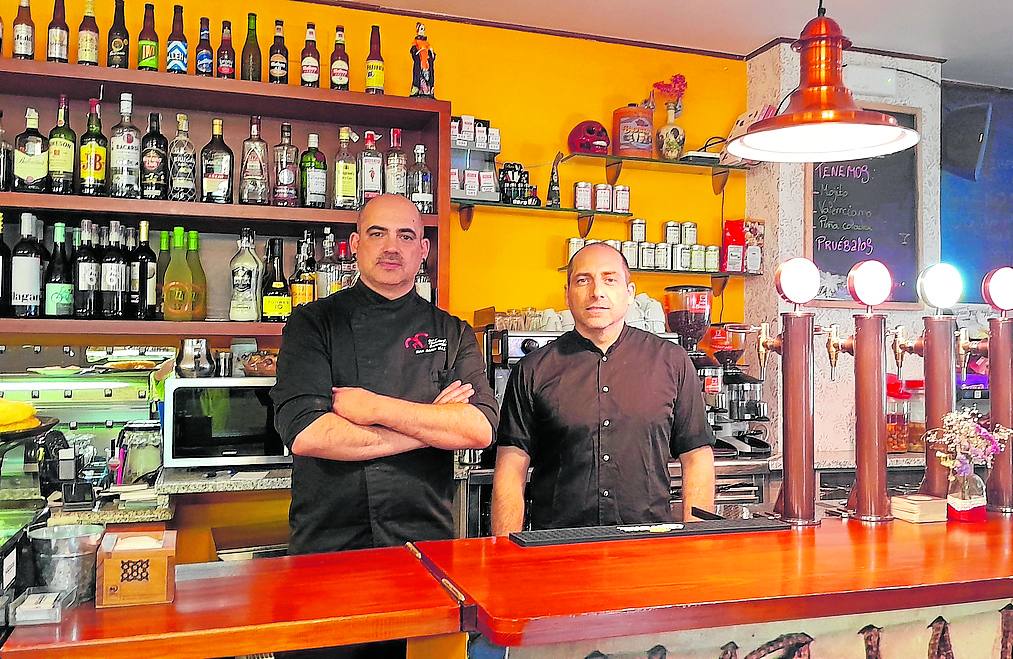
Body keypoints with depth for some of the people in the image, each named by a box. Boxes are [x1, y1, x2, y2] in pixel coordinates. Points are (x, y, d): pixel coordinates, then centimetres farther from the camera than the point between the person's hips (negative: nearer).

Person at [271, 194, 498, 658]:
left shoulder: (452, 334, 7)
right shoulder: (313, 324, 1)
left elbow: (480, 429, -8)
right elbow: (304, 434, -15)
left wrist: (374, 407, -15)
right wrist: (432, 424, -11)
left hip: (426, 538, 2)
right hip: (328, 542, -1)